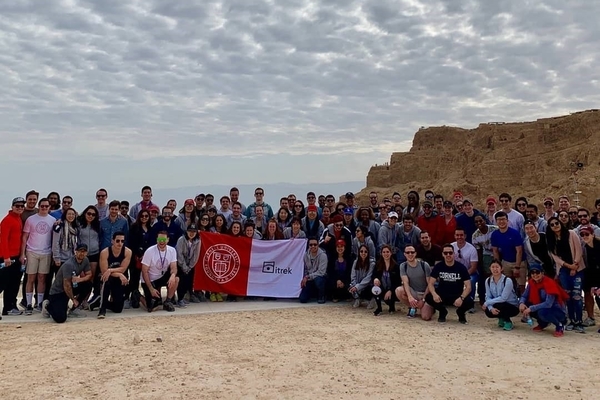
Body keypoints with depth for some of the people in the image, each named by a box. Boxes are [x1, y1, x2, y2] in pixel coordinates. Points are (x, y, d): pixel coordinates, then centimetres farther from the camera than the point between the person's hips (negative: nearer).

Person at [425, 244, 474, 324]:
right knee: (428, 298, -28)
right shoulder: (438, 266, -5)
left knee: (469, 302, -31)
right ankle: (442, 311, 5)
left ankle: (460, 312, 7)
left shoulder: (461, 267, -8)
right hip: (442, 295, 1)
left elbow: (468, 286, -12)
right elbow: (430, 283, -7)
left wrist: (461, 298, -31)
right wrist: (434, 294, -30)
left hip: (457, 296, -1)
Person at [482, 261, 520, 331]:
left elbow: (503, 298, -26)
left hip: (513, 307, -5)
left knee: (498, 306, -33)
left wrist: (487, 303, -23)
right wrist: (491, 308, -25)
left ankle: (508, 322, -4)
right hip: (499, 305, 5)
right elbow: (488, 297, -5)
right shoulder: (488, 281, -4)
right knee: (488, 312, -22)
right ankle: (502, 318, 12)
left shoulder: (507, 281, -21)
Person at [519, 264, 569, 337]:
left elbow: (548, 304, -32)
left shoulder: (549, 283, -23)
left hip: (558, 311, -7)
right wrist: (521, 303, -23)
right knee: (525, 305, -12)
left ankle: (559, 326, -6)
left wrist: (531, 308, -34)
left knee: (542, 312, -37)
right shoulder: (531, 282, -4)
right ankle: (543, 323, 11)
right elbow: (524, 296, 1)